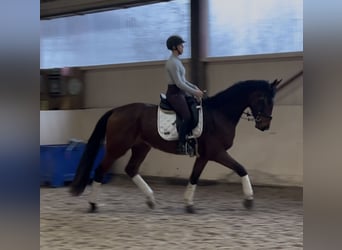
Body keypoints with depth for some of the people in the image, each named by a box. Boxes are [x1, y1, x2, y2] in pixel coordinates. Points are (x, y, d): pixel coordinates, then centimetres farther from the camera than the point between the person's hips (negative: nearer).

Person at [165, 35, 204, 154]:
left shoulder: (177, 61, 14)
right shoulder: (172, 63, -17)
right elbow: (179, 83, -21)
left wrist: (195, 88, 11)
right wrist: (194, 92, -17)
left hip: (181, 93, 10)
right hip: (174, 94, -10)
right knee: (187, 117, -22)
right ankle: (181, 145, -18)